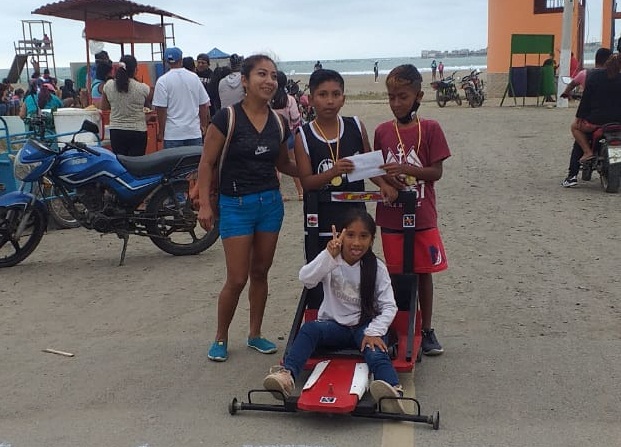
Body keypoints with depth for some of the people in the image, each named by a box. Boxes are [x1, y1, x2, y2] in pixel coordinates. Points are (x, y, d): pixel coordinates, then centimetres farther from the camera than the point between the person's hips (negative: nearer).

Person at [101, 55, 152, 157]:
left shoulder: (108, 85, -3)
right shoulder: (143, 88, -13)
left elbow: (103, 107, 9)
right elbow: (148, 104, 6)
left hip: (116, 131, 3)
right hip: (137, 131, -3)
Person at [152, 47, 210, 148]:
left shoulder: (163, 81, -6)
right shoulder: (194, 77, 4)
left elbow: (161, 109, -9)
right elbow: (204, 105, 8)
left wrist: (161, 132, -1)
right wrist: (203, 125, 18)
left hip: (173, 134, -3)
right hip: (195, 132, 3)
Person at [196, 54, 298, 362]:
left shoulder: (279, 122, 3)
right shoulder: (227, 118, -12)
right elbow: (206, 163, -8)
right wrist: (205, 205, -14)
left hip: (270, 201, 5)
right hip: (236, 205, -5)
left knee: (260, 272, 13)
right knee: (237, 279, -2)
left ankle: (255, 334, 28)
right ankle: (220, 338, 18)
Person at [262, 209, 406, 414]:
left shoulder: (377, 268, -3)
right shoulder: (331, 261, -2)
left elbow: (389, 306, -6)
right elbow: (306, 279, -22)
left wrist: (374, 332, -22)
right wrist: (329, 255, -35)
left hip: (365, 326, -1)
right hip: (334, 325, 1)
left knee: (375, 349, -34)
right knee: (309, 328, -30)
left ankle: (392, 390, -61)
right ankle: (287, 375, -48)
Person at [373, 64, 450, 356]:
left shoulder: (430, 129, -5)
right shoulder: (382, 131, 3)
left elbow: (437, 172, -7)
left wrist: (404, 169, -22)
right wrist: (385, 183, -13)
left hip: (422, 215, -2)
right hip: (391, 215, 2)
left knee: (424, 271, 8)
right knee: (396, 274, 9)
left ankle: (427, 330, 22)